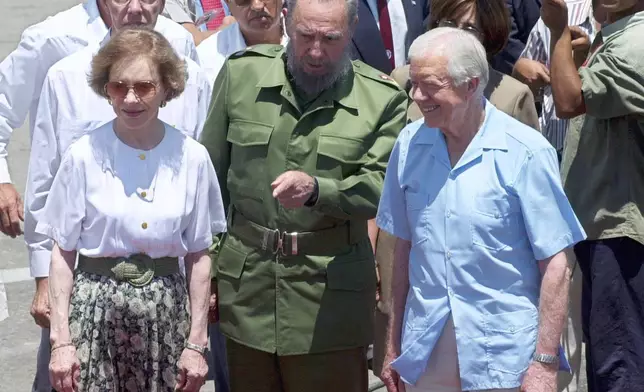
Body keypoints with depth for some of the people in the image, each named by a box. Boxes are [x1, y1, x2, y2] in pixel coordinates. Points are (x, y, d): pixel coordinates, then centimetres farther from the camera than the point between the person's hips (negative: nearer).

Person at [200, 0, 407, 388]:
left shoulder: (382, 99, -5)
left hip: (331, 291, -2)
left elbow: (381, 189, -12)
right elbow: (212, 178, 8)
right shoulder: (241, 73, 1)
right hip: (245, 279, 2)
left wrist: (316, 189, -31)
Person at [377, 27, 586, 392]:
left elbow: (555, 266, -9)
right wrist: (395, 344, 9)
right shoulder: (410, 144, 0)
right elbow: (405, 246, 8)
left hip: (503, 358, -3)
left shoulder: (527, 153, -11)